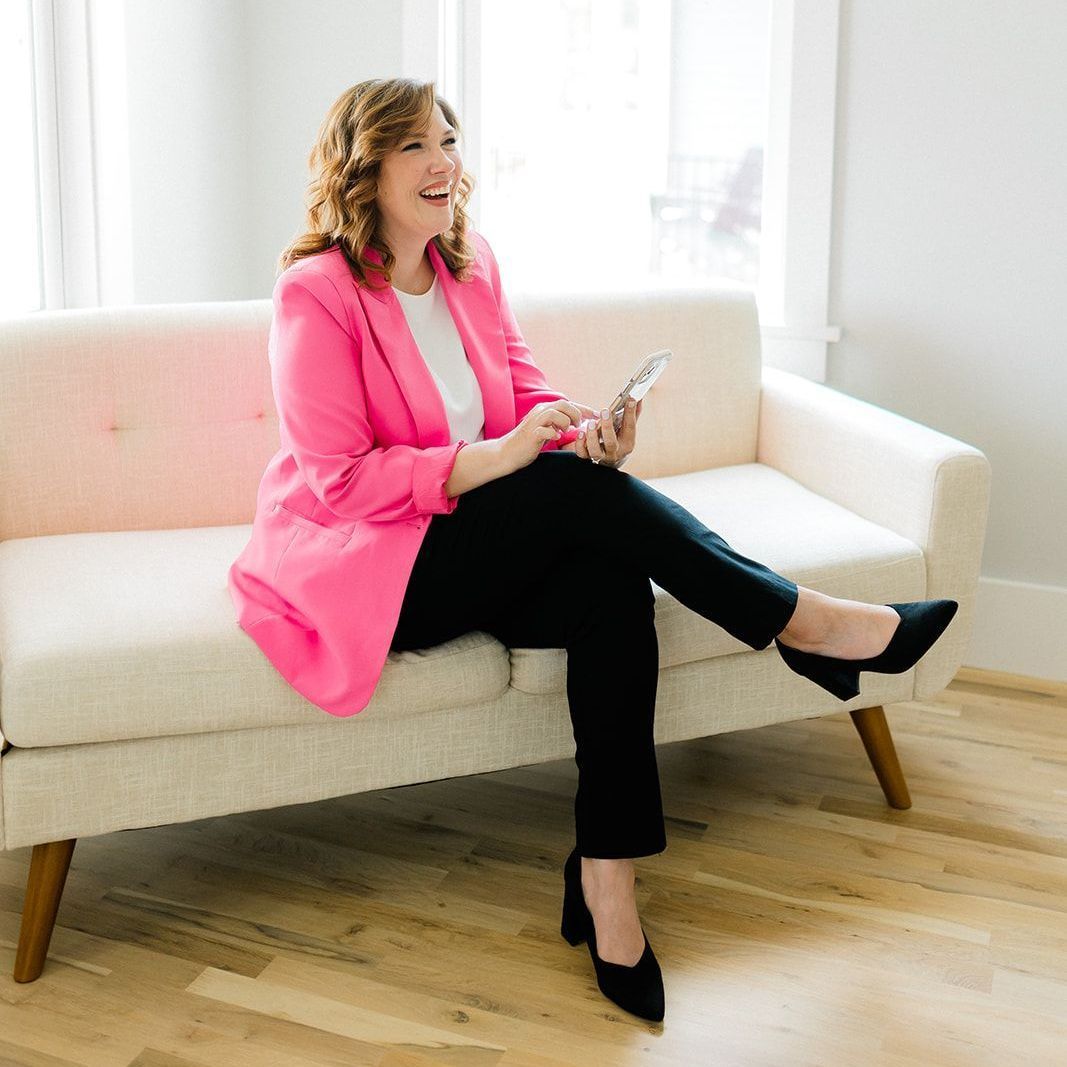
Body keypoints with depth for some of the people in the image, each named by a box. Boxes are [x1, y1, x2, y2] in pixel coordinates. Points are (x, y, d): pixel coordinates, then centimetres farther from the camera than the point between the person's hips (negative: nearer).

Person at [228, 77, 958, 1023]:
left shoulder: (472, 265, 9)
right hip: (361, 563, -6)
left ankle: (607, 877, -20)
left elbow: (525, 395, 10)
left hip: (475, 550, 6)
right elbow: (339, 483, -18)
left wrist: (590, 434, -15)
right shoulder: (316, 293, -13)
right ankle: (798, 621, -13)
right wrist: (494, 457, -28)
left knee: (612, 586, -25)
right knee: (579, 491, -27)